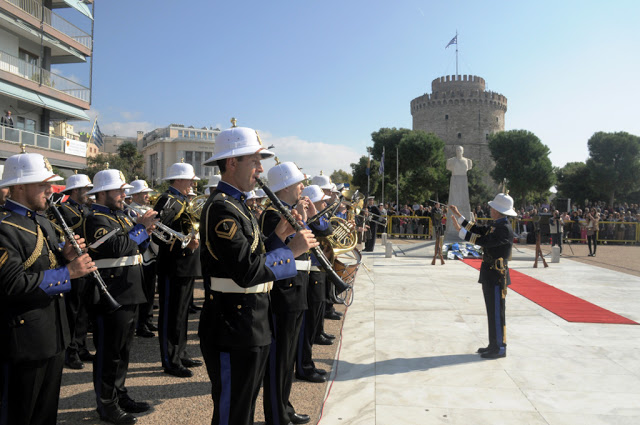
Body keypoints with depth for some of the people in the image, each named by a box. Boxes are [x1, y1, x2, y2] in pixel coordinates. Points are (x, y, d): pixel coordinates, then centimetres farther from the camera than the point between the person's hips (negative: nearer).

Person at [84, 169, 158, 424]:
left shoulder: (122, 216, 16)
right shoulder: (96, 219, -13)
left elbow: (134, 248, 17)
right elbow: (117, 247, -27)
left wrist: (146, 232, 0)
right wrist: (141, 227, -20)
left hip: (129, 294, 9)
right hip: (110, 296, -9)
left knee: (122, 350, 18)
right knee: (108, 352, 3)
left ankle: (120, 395, 31)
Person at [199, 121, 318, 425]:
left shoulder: (237, 206, 13)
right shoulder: (221, 208, -20)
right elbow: (247, 272, -27)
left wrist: (279, 235, 2)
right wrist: (291, 250, -18)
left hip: (252, 329, 10)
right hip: (232, 332, -10)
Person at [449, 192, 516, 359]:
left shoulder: (505, 229, -19)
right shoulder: (496, 226, 12)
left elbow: (483, 241, -25)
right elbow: (478, 230, 17)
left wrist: (460, 230, -21)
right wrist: (458, 215, 18)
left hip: (497, 276, -10)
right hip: (489, 275, 10)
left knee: (496, 312, -1)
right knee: (492, 311, 16)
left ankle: (500, 348, 9)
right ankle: (494, 345, 26)